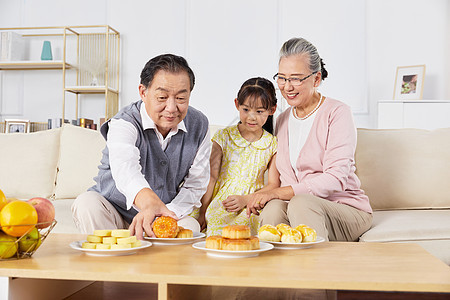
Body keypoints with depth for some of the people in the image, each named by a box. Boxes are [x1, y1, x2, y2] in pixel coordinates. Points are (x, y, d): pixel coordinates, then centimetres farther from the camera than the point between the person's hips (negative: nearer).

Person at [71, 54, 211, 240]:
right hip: (114, 211, -1)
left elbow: (195, 186, -4)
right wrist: (149, 202, -66)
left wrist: (165, 215, -22)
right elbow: (125, 166, -44)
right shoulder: (123, 123, -20)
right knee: (87, 203, -31)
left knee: (190, 226, -28)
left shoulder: (199, 125, -7)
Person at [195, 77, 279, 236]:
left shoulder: (272, 144, 6)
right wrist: (202, 211, -4)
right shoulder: (224, 136, 4)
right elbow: (212, 176, 1)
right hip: (220, 207, -1)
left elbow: (273, 184, 3)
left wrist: (245, 200, -12)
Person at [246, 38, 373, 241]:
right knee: (273, 206, -31)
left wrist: (276, 193, -21)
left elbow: (335, 180, -17)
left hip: (347, 211, -3)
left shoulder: (337, 113, -7)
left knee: (301, 202, -36)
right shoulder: (282, 120, 13)